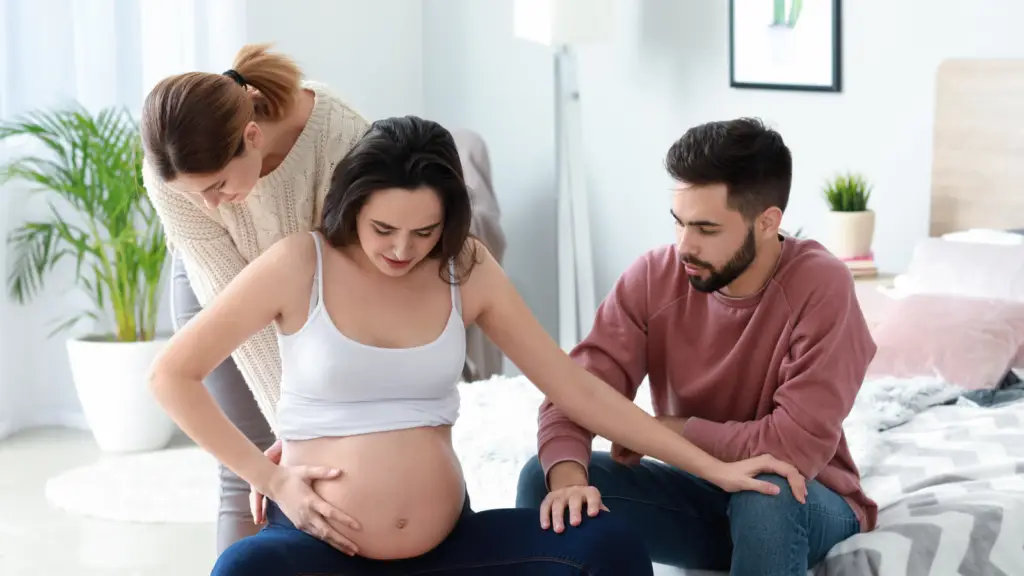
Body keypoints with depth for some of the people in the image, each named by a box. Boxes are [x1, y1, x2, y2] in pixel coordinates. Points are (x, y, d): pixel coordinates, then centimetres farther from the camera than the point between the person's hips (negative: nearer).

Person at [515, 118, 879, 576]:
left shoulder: (820, 286, -25)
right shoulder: (654, 277, -12)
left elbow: (798, 445, -31)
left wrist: (664, 429, -20)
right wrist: (568, 478, -39)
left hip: (805, 502, -3)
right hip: (700, 492, 4)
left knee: (767, 495, -38)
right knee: (544, 480, -18)